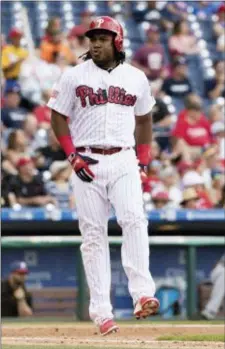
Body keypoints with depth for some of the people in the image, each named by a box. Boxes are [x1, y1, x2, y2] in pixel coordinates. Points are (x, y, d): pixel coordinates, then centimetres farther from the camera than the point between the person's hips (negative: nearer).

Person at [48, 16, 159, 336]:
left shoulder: (136, 78, 9)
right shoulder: (74, 77, 3)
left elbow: (144, 119, 18)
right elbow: (58, 116, 5)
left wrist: (143, 161, 9)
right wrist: (72, 156, -6)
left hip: (124, 161, 1)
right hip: (87, 162, -1)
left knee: (134, 220, -20)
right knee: (93, 234, -1)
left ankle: (142, 294, -25)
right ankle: (100, 310, 0)